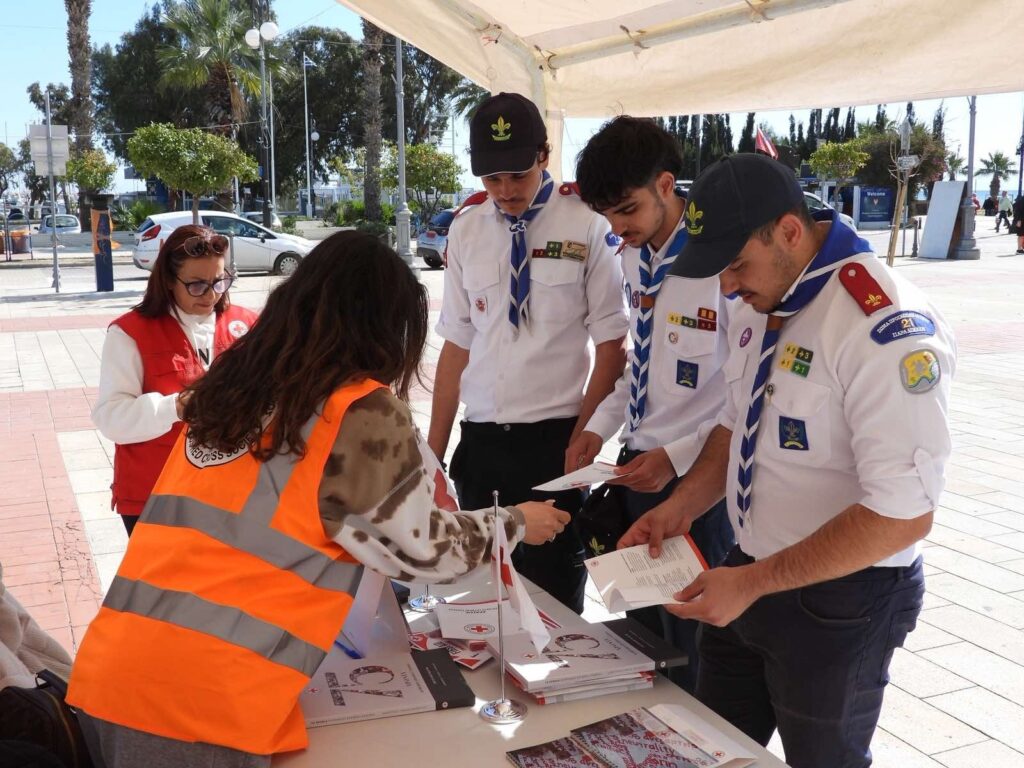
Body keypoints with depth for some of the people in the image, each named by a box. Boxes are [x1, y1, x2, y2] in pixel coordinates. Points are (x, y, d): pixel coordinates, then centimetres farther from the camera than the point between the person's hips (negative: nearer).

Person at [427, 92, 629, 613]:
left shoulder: (586, 226, -6)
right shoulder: (466, 229, 6)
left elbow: (612, 348, -3)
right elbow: (456, 344, 10)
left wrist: (581, 444, -8)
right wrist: (433, 453, 9)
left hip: (554, 439, -3)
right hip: (480, 442, 4)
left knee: (553, 595, 5)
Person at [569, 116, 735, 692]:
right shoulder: (634, 255, 3)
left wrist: (678, 457, -21)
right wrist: (601, 426, 4)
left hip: (696, 476, -7)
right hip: (638, 463, 8)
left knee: (689, 645, 9)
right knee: (642, 629, 22)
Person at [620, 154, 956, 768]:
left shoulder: (885, 327, -26)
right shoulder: (762, 306, 2)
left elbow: (903, 513, -28)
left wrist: (752, 584, -25)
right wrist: (682, 507, 1)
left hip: (837, 601, -7)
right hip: (751, 578, 8)